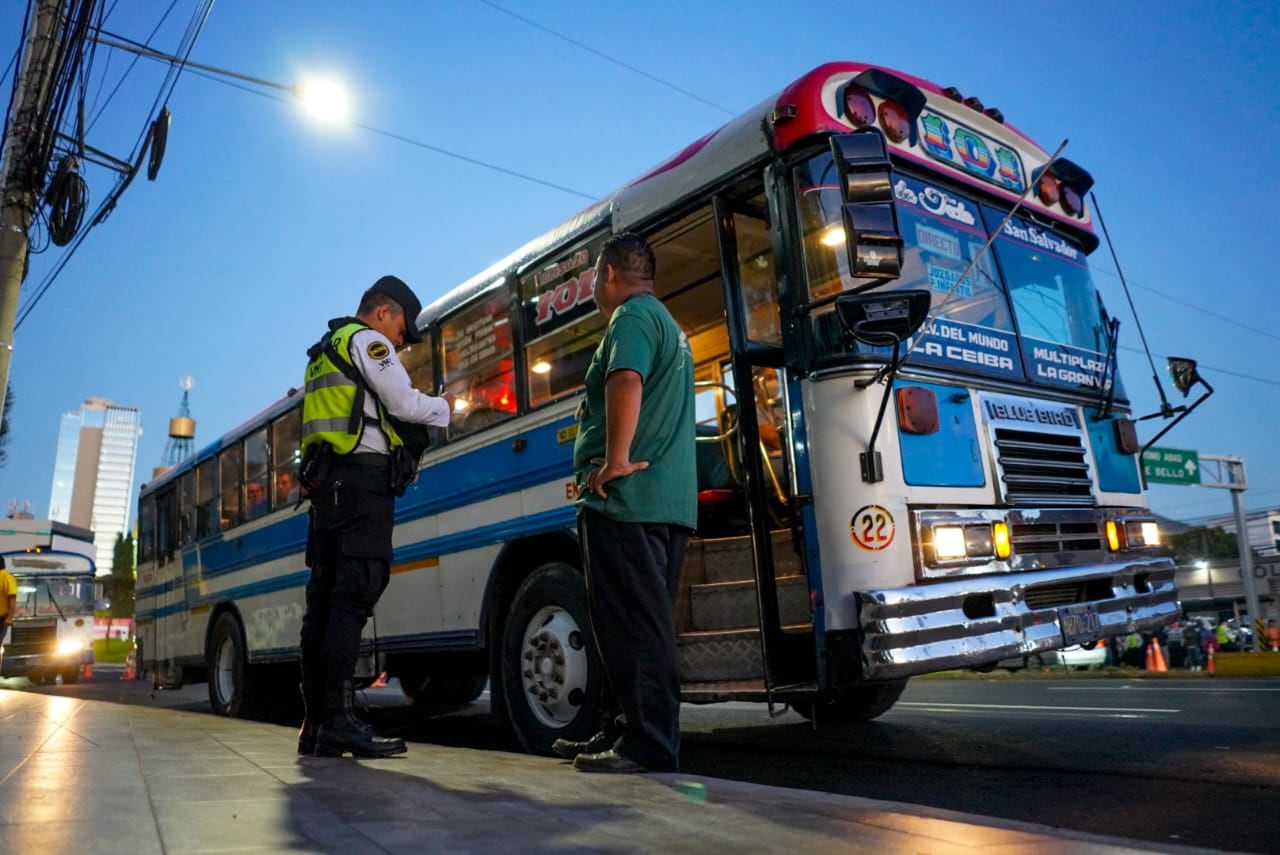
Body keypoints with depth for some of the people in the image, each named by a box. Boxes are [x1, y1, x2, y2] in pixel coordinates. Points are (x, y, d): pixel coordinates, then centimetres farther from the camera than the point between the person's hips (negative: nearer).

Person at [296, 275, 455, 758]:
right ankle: (338, 720, -16)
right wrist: (445, 407, 11)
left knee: (324, 597, 5)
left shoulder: (324, 353, 29)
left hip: (327, 480, 10)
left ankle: (316, 723, 7)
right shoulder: (366, 340, 1)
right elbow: (404, 403, -7)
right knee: (353, 596, -14)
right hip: (363, 476, -9)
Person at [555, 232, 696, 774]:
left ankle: (646, 745, -3)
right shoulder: (670, 325, 26)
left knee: (630, 623, -7)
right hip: (669, 498, 10)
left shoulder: (632, 316, -5)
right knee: (645, 622, 13)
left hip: (626, 496, -10)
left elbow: (626, 382, -25)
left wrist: (615, 461, -21)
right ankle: (628, 730, 22)